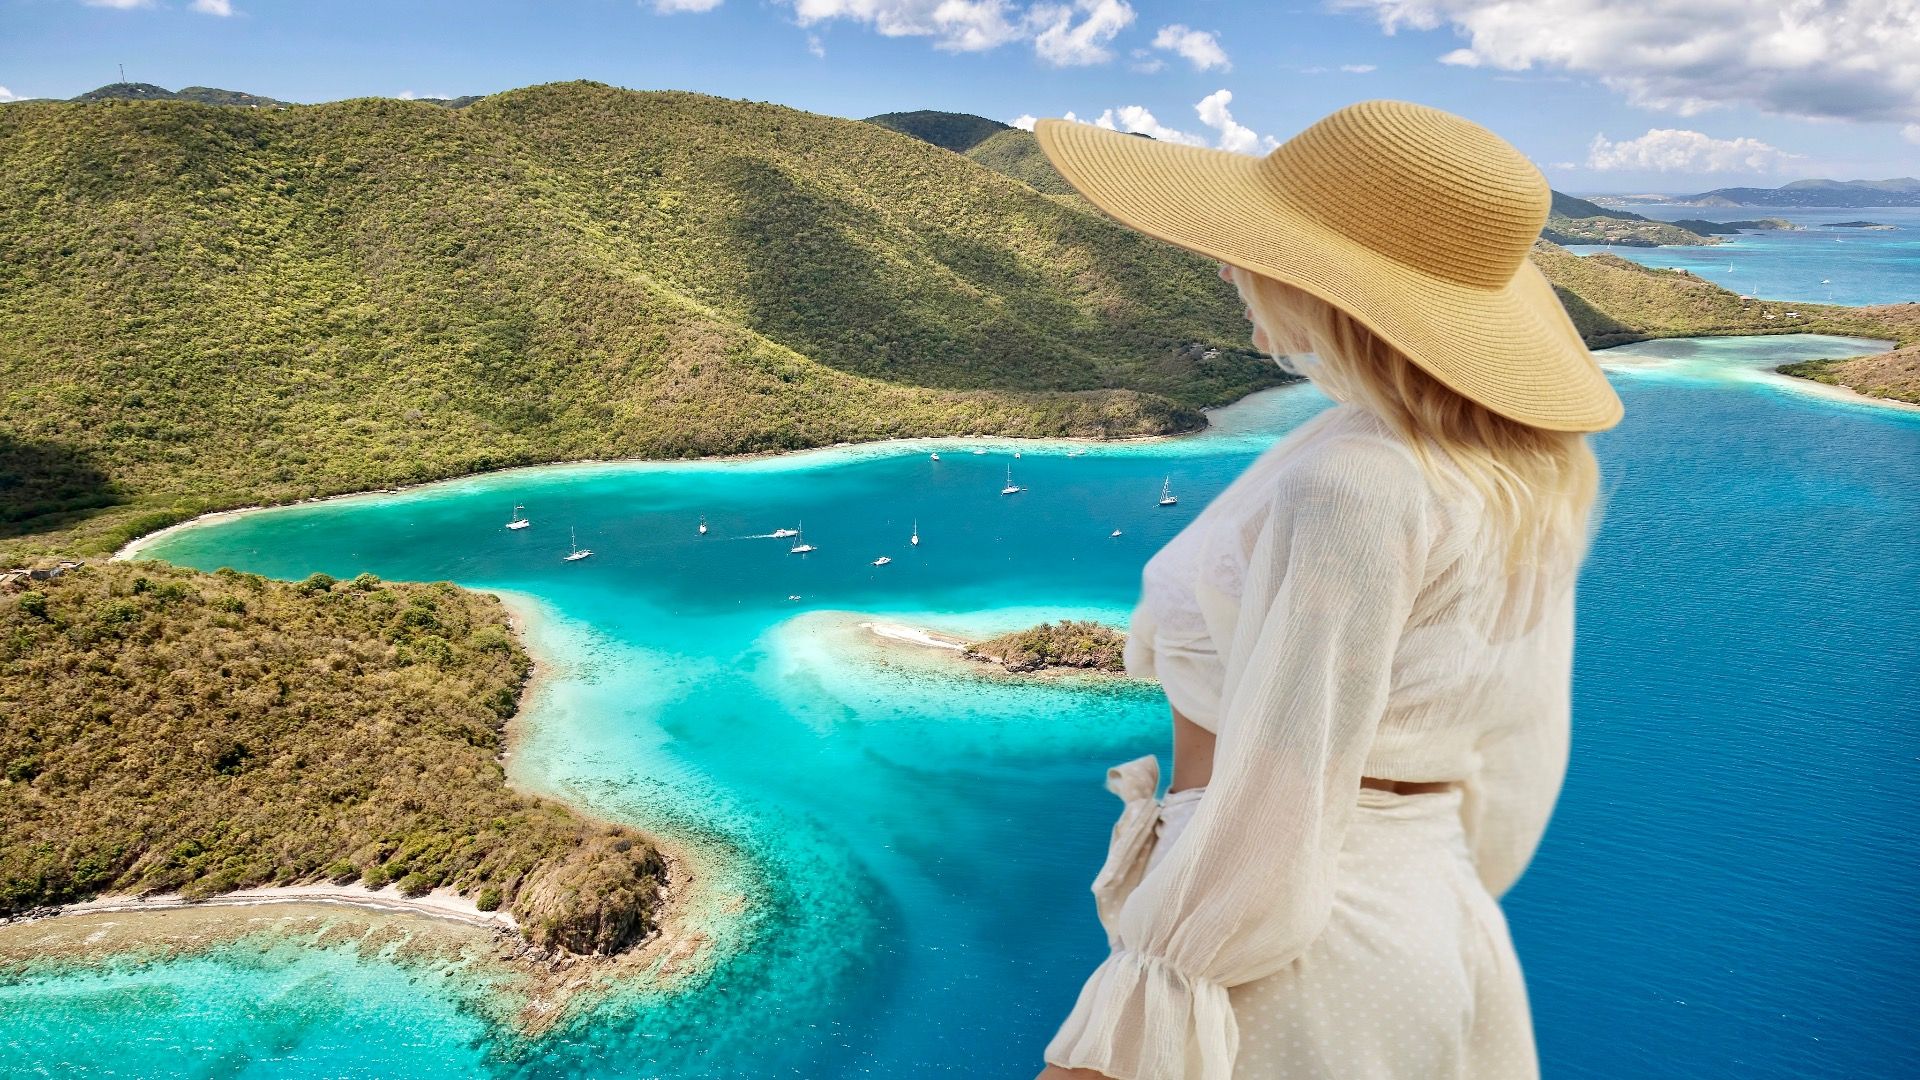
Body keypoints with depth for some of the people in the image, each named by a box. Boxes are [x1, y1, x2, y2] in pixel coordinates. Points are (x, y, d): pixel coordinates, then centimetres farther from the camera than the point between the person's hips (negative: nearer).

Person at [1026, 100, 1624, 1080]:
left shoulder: (1349, 486, -25)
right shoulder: (1531, 464, 1)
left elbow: (1271, 825, -24)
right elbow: (1514, 760, 8)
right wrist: (1433, 909, 20)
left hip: (1285, 971, -8)